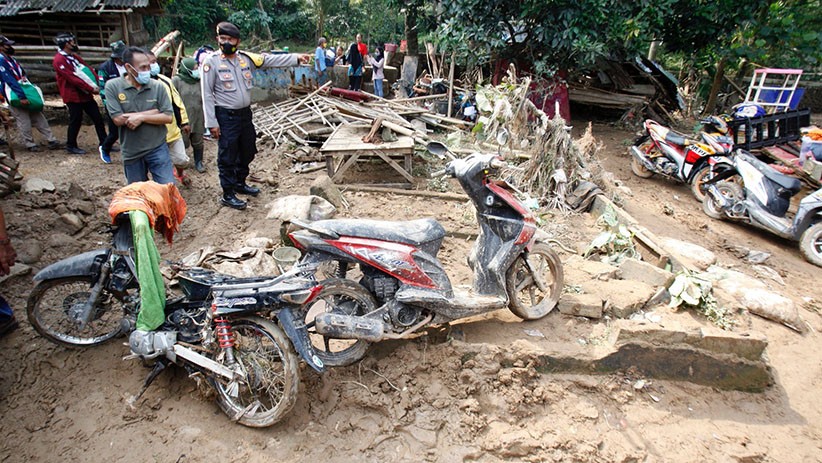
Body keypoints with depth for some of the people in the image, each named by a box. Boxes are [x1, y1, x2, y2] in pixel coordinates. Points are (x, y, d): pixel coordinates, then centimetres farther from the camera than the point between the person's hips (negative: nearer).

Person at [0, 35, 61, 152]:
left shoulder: (11, 59, 14)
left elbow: (23, 74, 20)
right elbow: (10, 80, -21)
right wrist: (21, 96, -26)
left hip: (26, 93, 8)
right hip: (15, 96, -8)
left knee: (38, 116, 5)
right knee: (24, 121, -2)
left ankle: (51, 139, 5)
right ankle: (30, 144, 6)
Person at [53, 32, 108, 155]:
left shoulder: (75, 57, 14)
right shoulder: (59, 60, -13)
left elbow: (88, 70, 8)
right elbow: (72, 78, -20)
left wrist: (97, 85, -7)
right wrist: (91, 89, -21)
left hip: (86, 94, 8)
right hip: (73, 95, -8)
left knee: (98, 118, 7)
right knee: (76, 121, 0)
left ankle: (104, 143, 14)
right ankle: (71, 146, 15)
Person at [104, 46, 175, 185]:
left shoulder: (158, 86, -4)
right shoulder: (112, 86, -7)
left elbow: (168, 117, -7)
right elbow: (118, 119, -14)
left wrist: (141, 117, -19)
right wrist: (153, 112, -14)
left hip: (157, 149, 0)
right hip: (131, 153, 1)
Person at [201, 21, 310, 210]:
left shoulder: (246, 58, 4)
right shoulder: (211, 61, -9)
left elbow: (271, 60, 2)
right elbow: (207, 94, -10)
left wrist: (296, 58, -7)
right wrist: (211, 122, -14)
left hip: (245, 113, 6)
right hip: (226, 116, -6)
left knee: (247, 152, 19)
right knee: (227, 157, 1)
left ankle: (240, 183, 39)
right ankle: (228, 194, 14)